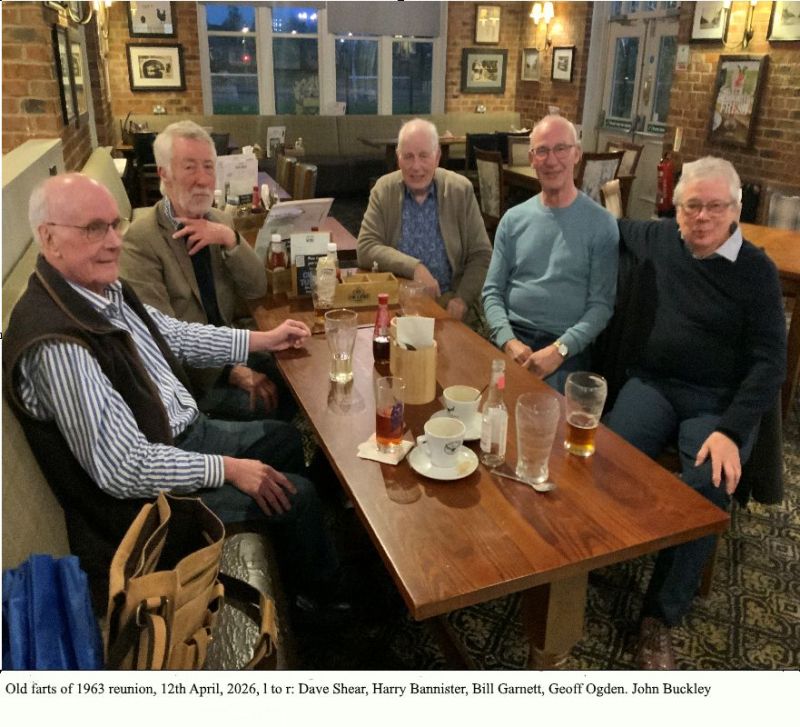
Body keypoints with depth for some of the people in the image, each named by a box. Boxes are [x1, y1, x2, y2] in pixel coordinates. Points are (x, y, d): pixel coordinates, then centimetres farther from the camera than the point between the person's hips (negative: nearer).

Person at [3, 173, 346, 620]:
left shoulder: (106, 287, -4)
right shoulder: (56, 344, -33)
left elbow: (172, 335, 13)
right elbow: (125, 470, -31)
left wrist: (262, 340, 10)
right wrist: (228, 469, -24)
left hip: (185, 432, 10)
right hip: (146, 486, -9)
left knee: (286, 438, 19)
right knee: (295, 494, -7)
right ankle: (321, 595, 26)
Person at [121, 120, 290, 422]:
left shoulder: (220, 220, 6)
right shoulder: (141, 239, -15)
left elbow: (256, 290, 1)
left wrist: (231, 240, -16)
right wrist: (230, 370, -24)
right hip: (186, 372, -6)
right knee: (268, 405, -22)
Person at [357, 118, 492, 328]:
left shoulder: (461, 189, 0)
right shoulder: (384, 190, 1)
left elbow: (481, 255, 1)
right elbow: (366, 248, -6)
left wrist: (463, 299, -15)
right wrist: (414, 267, -20)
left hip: (449, 300, 0)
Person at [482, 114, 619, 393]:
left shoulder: (601, 224, 1)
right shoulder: (513, 219, 10)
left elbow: (601, 304, -3)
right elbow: (492, 292, 8)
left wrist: (560, 349, -17)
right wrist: (508, 340, -10)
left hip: (567, 346, -2)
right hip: (511, 336, 3)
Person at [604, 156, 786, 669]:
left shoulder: (757, 271, -3)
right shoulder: (660, 238, 7)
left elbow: (769, 362, -8)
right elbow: (614, 228, 31)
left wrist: (731, 430, -21)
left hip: (722, 401, -2)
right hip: (653, 383, 3)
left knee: (708, 487, -30)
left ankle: (661, 617, -14)